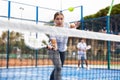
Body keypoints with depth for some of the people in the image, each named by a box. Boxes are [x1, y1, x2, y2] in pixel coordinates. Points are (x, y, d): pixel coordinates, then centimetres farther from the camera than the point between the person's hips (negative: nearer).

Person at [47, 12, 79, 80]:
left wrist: (74, 26, -13)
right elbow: (54, 44, -41)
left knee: (58, 68, 16)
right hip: (54, 50, -6)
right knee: (58, 67, -24)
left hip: (63, 50, 6)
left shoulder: (66, 24, -18)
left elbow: (71, 26, 8)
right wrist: (53, 47, -62)